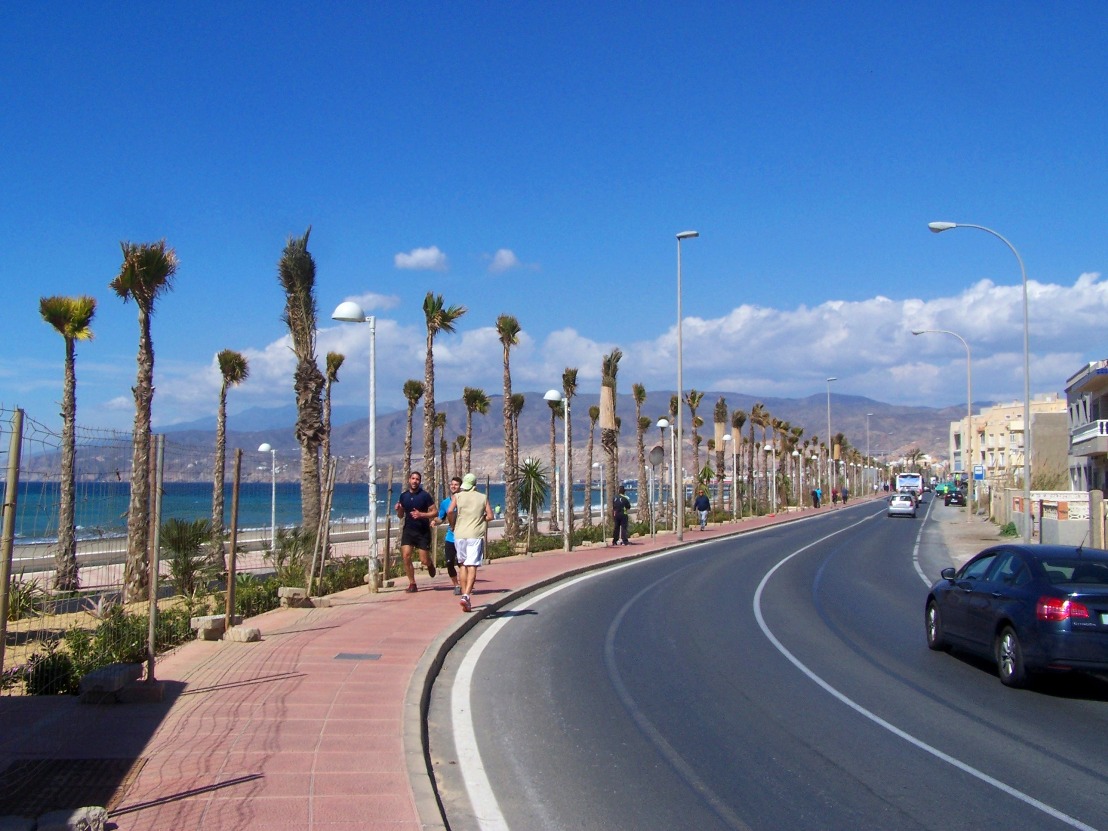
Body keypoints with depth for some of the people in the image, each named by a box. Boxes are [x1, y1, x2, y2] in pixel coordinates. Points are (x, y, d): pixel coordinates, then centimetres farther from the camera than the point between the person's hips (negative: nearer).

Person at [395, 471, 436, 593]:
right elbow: (401, 516, 14)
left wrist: (421, 514, -21)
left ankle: (430, 564, 37)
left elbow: (434, 512, -6)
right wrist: (398, 510, -8)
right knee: (406, 556, -11)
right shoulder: (403, 496, 6)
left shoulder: (425, 495, -7)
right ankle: (412, 584, 0)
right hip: (408, 530, 3)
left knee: (424, 560, -2)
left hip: (423, 531, -3)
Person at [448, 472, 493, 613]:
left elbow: (450, 511, -11)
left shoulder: (457, 496, 5)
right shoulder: (483, 497, 8)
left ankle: (465, 596, 17)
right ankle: (466, 595, -25)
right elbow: (490, 516, 1)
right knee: (472, 566, -7)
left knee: (463, 565, 16)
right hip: (476, 535, -1)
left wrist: (453, 524, 6)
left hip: (460, 534, 1)